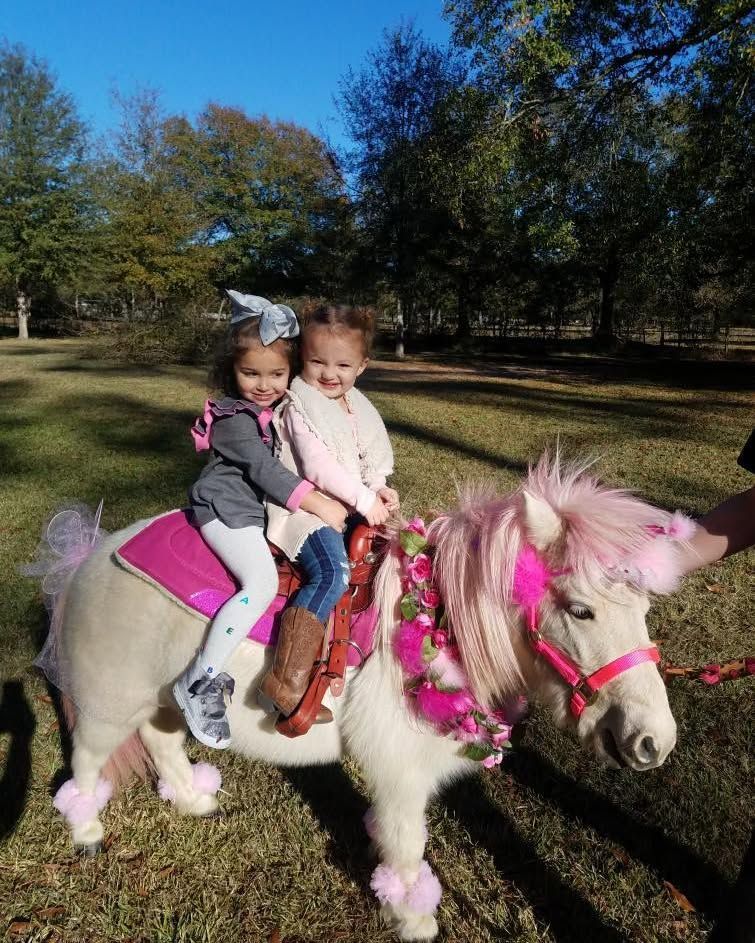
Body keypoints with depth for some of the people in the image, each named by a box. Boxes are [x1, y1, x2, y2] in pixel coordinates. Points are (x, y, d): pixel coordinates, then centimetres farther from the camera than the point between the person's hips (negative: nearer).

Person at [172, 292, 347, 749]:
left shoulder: (281, 408, 10)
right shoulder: (234, 418, -14)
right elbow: (264, 468, -23)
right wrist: (318, 503, -29)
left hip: (258, 509, 10)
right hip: (227, 510, -10)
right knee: (262, 583, -26)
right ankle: (199, 682, -18)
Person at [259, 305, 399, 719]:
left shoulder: (359, 407, 14)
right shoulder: (300, 405, -9)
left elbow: (370, 460, 17)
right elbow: (318, 466, -19)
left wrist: (380, 490, -3)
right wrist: (363, 499, -20)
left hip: (348, 505, 9)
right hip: (305, 506, -8)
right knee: (332, 573, -29)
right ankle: (287, 678, -29)